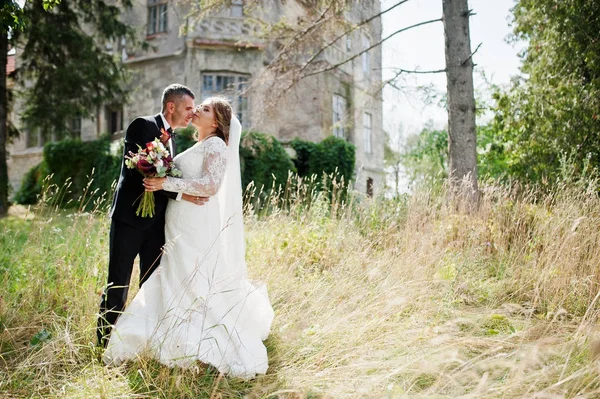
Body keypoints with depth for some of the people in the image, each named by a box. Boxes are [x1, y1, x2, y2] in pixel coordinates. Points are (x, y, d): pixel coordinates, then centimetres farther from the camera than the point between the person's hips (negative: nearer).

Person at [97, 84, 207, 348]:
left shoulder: (170, 137, 16)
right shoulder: (143, 126, -9)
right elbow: (141, 173, -20)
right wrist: (180, 194, -23)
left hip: (156, 221, 8)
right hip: (131, 217, -7)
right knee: (118, 284, 1)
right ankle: (105, 343, 13)